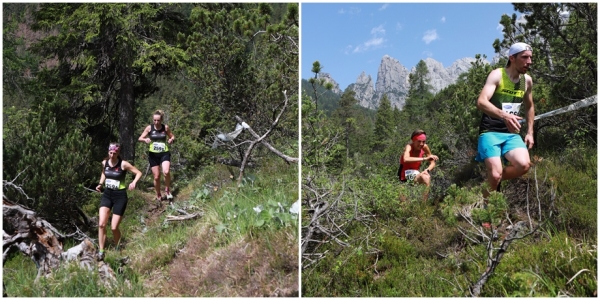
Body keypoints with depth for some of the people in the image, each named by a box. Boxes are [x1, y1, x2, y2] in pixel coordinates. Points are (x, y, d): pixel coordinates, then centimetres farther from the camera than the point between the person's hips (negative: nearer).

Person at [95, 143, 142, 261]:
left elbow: (139, 173, -6)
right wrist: (100, 184, 6)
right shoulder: (104, 162, 2)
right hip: (107, 195, 4)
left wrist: (134, 182, -24)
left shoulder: (123, 164, -12)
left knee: (114, 228, -2)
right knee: (101, 224, -13)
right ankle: (101, 252, -2)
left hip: (120, 196, -4)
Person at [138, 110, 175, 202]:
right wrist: (145, 139, -21)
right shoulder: (149, 128, -3)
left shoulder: (165, 127, -2)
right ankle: (158, 195, 25)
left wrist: (171, 140, -12)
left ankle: (167, 190, 0)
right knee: (156, 177, 4)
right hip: (153, 154, 1)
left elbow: (172, 136, 12)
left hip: (164, 153, -1)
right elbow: (140, 138, 2)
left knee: (166, 172, -25)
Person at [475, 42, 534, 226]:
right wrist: (504, 115, -41)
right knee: (495, 174, -19)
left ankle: (495, 181, 9)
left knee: (523, 165, -22)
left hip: (512, 133, 5)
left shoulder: (527, 80, 10)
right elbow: (481, 102, -25)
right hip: (490, 132, -5)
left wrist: (530, 132, 18)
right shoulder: (497, 75, -10)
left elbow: (529, 106, 26)